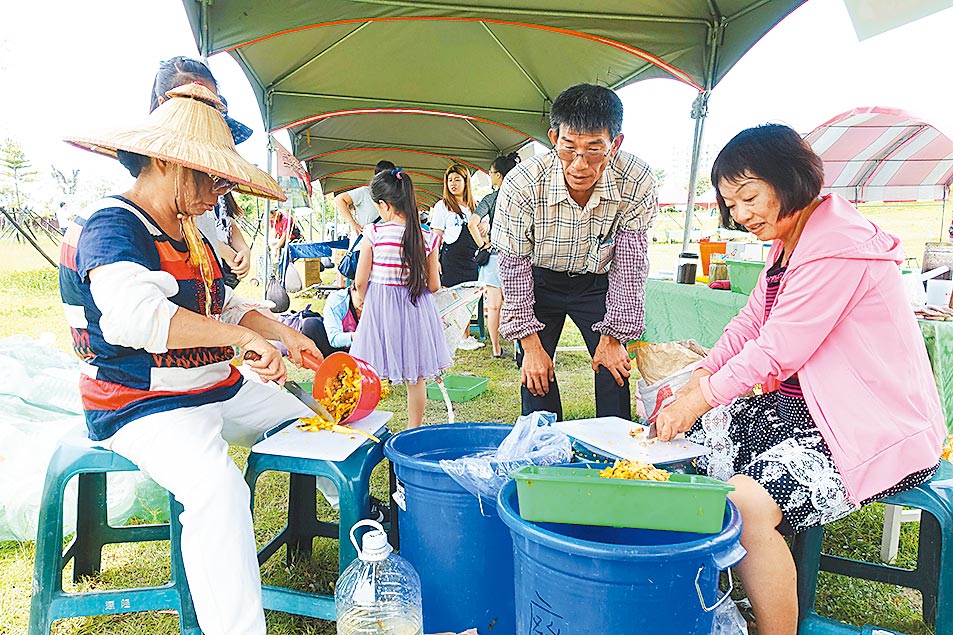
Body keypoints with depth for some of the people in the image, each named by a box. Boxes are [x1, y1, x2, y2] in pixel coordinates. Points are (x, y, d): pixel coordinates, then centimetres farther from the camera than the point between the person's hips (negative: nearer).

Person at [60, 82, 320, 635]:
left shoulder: (191, 236, 14)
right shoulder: (109, 226, -15)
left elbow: (225, 307, 23)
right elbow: (131, 313, -35)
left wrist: (285, 335, 5)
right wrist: (244, 338, -33)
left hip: (222, 392, 9)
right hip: (143, 408, -9)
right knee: (217, 486, -36)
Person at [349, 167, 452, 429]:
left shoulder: (374, 233, -12)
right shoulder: (429, 238, -5)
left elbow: (361, 280, -7)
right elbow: (434, 285, 0)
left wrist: (360, 299, 14)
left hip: (380, 308, -2)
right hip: (416, 309, 3)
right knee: (416, 378, 14)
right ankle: (414, 431, 25)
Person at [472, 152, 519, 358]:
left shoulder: (491, 198, -6)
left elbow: (473, 223, -18)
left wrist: (482, 245, -6)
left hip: (495, 255, -2)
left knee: (494, 306, 7)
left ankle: (496, 348, 13)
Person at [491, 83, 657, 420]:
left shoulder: (637, 181, -26)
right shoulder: (521, 184, -29)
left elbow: (630, 265, -13)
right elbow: (514, 264, -17)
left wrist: (613, 335, -10)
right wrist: (530, 343, -14)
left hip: (598, 282, 1)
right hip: (539, 281, -1)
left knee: (613, 369, -4)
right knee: (537, 373, -4)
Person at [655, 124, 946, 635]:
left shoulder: (837, 247, -21)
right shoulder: (789, 239, 11)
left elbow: (777, 349, -22)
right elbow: (751, 321, 10)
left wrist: (700, 399, -13)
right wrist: (698, 378, -3)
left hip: (880, 427, -10)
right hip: (811, 402, 10)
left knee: (746, 502, -28)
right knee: (701, 435, 2)